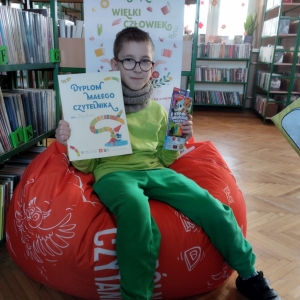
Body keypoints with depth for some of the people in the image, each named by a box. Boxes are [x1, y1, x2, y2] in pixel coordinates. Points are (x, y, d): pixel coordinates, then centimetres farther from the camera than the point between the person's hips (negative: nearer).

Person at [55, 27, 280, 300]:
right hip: (113, 172, -3)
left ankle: (249, 276, 8)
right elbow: (86, 164, 3)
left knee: (208, 204, -16)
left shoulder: (157, 110, 12)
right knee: (136, 209, -38)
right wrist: (70, 142, -15)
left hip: (153, 171, 4)